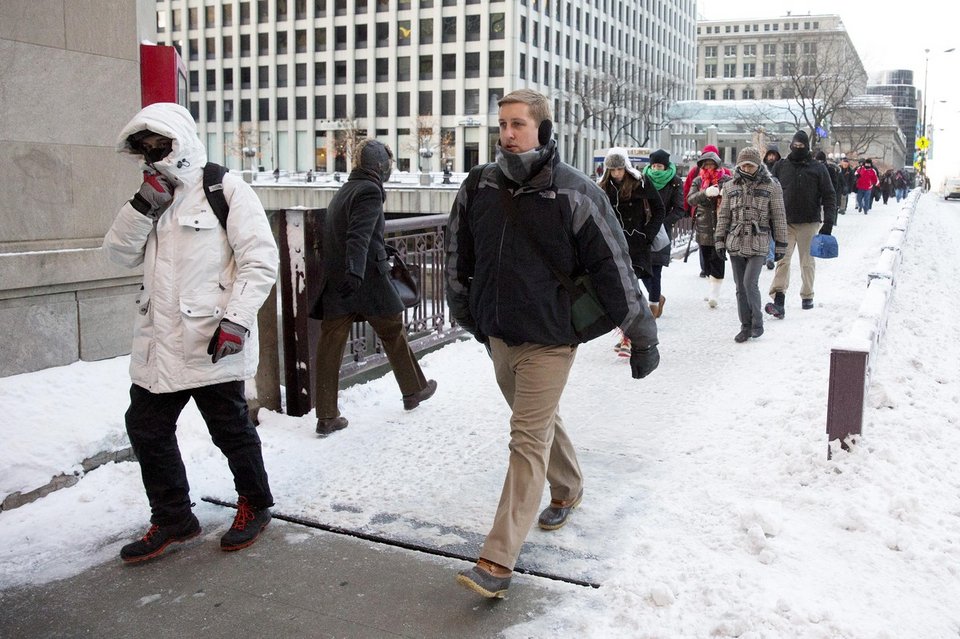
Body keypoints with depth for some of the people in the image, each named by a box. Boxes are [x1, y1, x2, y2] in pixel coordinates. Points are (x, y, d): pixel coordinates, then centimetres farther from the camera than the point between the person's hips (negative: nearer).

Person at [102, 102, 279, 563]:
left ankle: (254, 505, 30)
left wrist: (236, 319, -21)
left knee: (232, 430, 7)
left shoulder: (226, 190, -9)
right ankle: (172, 519, 30)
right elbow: (119, 253, 7)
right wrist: (142, 207, -7)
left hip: (212, 344, -8)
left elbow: (261, 260, -14)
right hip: (158, 344, 8)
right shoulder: (153, 197, 14)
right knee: (146, 428, 14)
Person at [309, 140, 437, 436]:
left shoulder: (343, 191, 17)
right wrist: (355, 271, -36)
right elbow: (359, 234, -25)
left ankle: (326, 417, 4)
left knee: (330, 346, 2)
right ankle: (414, 390, 31)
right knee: (394, 333, 13)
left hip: (335, 281, 7)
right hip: (367, 279, -7)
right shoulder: (370, 190, -9)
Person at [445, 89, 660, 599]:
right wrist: (467, 317, 21)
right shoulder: (479, 185, -1)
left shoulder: (575, 193, -14)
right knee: (539, 422, 22)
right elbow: (458, 256, 13)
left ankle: (498, 560, -3)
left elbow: (614, 269, -11)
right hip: (498, 336, 6)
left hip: (549, 340, -5)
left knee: (529, 440, -6)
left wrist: (642, 338, -7)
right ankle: (568, 489, 48)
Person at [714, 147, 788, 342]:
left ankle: (757, 322, 4)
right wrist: (720, 240, 7)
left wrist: (780, 244, 2)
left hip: (758, 244, -4)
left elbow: (778, 217, 3)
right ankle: (746, 326, 17)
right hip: (735, 243, 4)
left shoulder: (771, 186, 1)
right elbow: (723, 215, 13)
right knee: (740, 287, 6)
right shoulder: (730, 186, 9)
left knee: (750, 283, -15)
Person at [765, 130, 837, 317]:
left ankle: (807, 296, 25)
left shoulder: (818, 168, 3)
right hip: (785, 223, 0)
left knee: (807, 261, 11)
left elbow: (829, 196, 2)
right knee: (783, 259, -12)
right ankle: (778, 301, -19)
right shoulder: (781, 166, 6)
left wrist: (829, 222, -7)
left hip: (809, 223, 0)